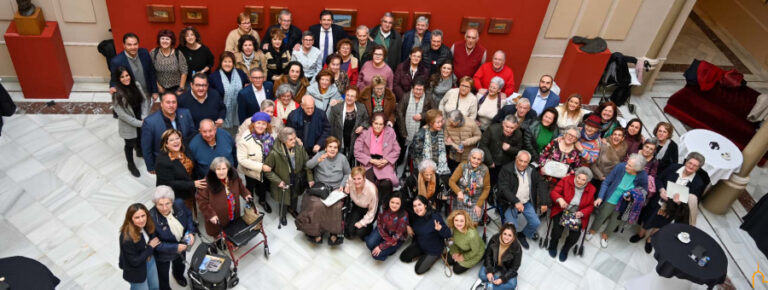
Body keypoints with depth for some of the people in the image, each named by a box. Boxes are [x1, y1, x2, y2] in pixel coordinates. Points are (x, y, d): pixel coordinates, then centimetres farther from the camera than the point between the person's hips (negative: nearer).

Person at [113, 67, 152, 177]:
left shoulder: (136, 85, -9)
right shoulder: (117, 93, -23)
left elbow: (145, 100, -4)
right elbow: (122, 114, -22)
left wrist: (144, 118, -15)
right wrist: (139, 123, -20)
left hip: (141, 121, 5)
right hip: (128, 125, -5)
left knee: (141, 139, 28)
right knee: (130, 144, 16)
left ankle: (140, 152, 60)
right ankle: (131, 164, 41)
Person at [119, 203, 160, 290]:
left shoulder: (147, 226, -15)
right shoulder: (127, 238, -34)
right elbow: (134, 262, -26)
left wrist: (155, 242, -11)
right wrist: (150, 248, -20)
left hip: (150, 261, 6)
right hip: (137, 270, -6)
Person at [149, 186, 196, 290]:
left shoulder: (179, 204, -27)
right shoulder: (151, 218, -39)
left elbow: (189, 215, -4)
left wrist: (191, 232, -17)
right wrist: (175, 248, -32)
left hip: (181, 244, 5)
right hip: (163, 254, -5)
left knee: (180, 265, 37)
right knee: (163, 274, 24)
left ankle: (178, 275, 71)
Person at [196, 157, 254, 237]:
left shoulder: (234, 177, -7)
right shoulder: (208, 182, -24)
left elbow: (240, 186, 16)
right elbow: (201, 199, -17)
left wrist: (246, 194, 1)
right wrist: (210, 214, -20)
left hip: (234, 216, 5)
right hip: (217, 219, -5)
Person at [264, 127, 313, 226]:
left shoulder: (299, 149, -20)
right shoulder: (274, 153, -30)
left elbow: (306, 164, -7)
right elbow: (267, 170, -17)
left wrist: (310, 178, -7)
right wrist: (278, 181, -19)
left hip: (296, 181, 4)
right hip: (283, 182, -4)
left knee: (295, 196, 27)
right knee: (284, 200, 17)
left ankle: (292, 209, 60)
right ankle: (282, 215, 50)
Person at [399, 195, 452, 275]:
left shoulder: (435, 217, -30)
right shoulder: (414, 216, -12)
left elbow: (448, 234, -30)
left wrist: (440, 228, -50)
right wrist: (408, 226, -9)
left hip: (434, 249, -6)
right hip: (419, 244, 6)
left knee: (419, 270, -5)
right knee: (403, 257, 5)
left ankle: (435, 257, 17)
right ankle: (423, 254, 21)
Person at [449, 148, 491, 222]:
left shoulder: (484, 169, -10)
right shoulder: (462, 166, -13)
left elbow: (487, 188, 0)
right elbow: (451, 181, -13)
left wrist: (479, 204, -5)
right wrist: (458, 191, -32)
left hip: (476, 202, 0)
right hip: (461, 200, 0)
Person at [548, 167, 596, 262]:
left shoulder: (591, 189, -3)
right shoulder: (566, 180, -10)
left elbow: (591, 206, 6)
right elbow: (553, 192, -8)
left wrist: (582, 213, -14)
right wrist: (560, 199, -30)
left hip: (577, 214, 2)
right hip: (562, 210, -2)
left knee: (575, 235, -18)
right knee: (557, 230, -23)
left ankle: (565, 250, 17)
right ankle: (553, 246, 14)